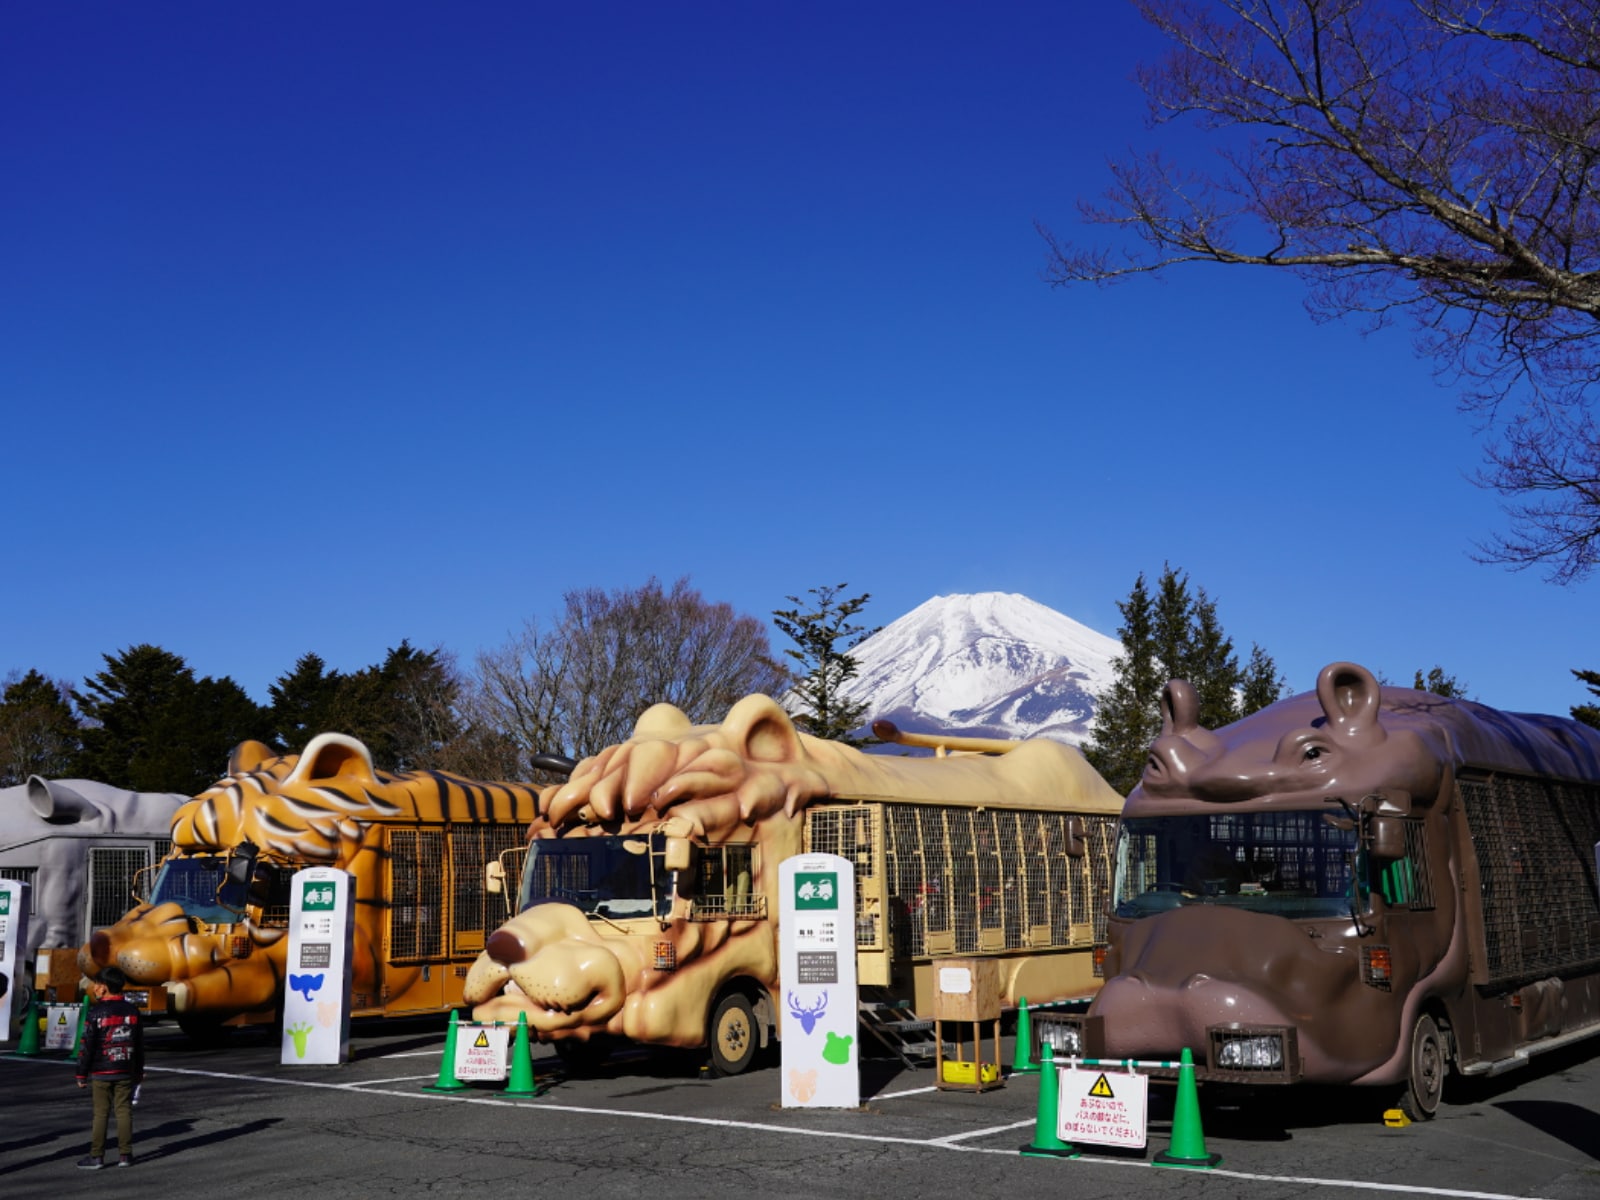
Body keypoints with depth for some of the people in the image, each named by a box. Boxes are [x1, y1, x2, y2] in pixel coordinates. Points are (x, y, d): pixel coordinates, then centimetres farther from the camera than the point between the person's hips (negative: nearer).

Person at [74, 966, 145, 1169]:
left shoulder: (96, 1012, -11)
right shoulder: (132, 1011, 4)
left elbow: (87, 1046, -9)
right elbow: (139, 1045, 11)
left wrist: (82, 1074, 0)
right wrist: (139, 1072, 19)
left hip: (101, 1073, -4)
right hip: (125, 1072, 4)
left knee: (100, 1113, 2)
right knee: (124, 1111, 6)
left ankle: (96, 1156, 5)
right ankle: (125, 1154, 8)